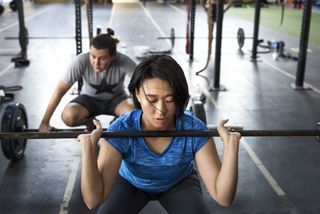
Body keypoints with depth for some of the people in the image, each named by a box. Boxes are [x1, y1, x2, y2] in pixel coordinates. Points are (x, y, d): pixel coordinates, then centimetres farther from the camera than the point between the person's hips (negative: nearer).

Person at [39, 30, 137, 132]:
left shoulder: (123, 62, -32)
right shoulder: (81, 61, -30)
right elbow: (61, 89, -25)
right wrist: (45, 122, -26)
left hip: (116, 99, 0)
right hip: (90, 98, 1)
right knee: (68, 116, -30)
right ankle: (91, 122, 4)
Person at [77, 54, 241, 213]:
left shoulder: (194, 130, -33)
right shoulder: (120, 131, -35)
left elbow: (223, 197, -33)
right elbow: (94, 200, -39)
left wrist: (230, 147, -47)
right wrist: (88, 148, -52)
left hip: (179, 183, 1)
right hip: (132, 183, 0)